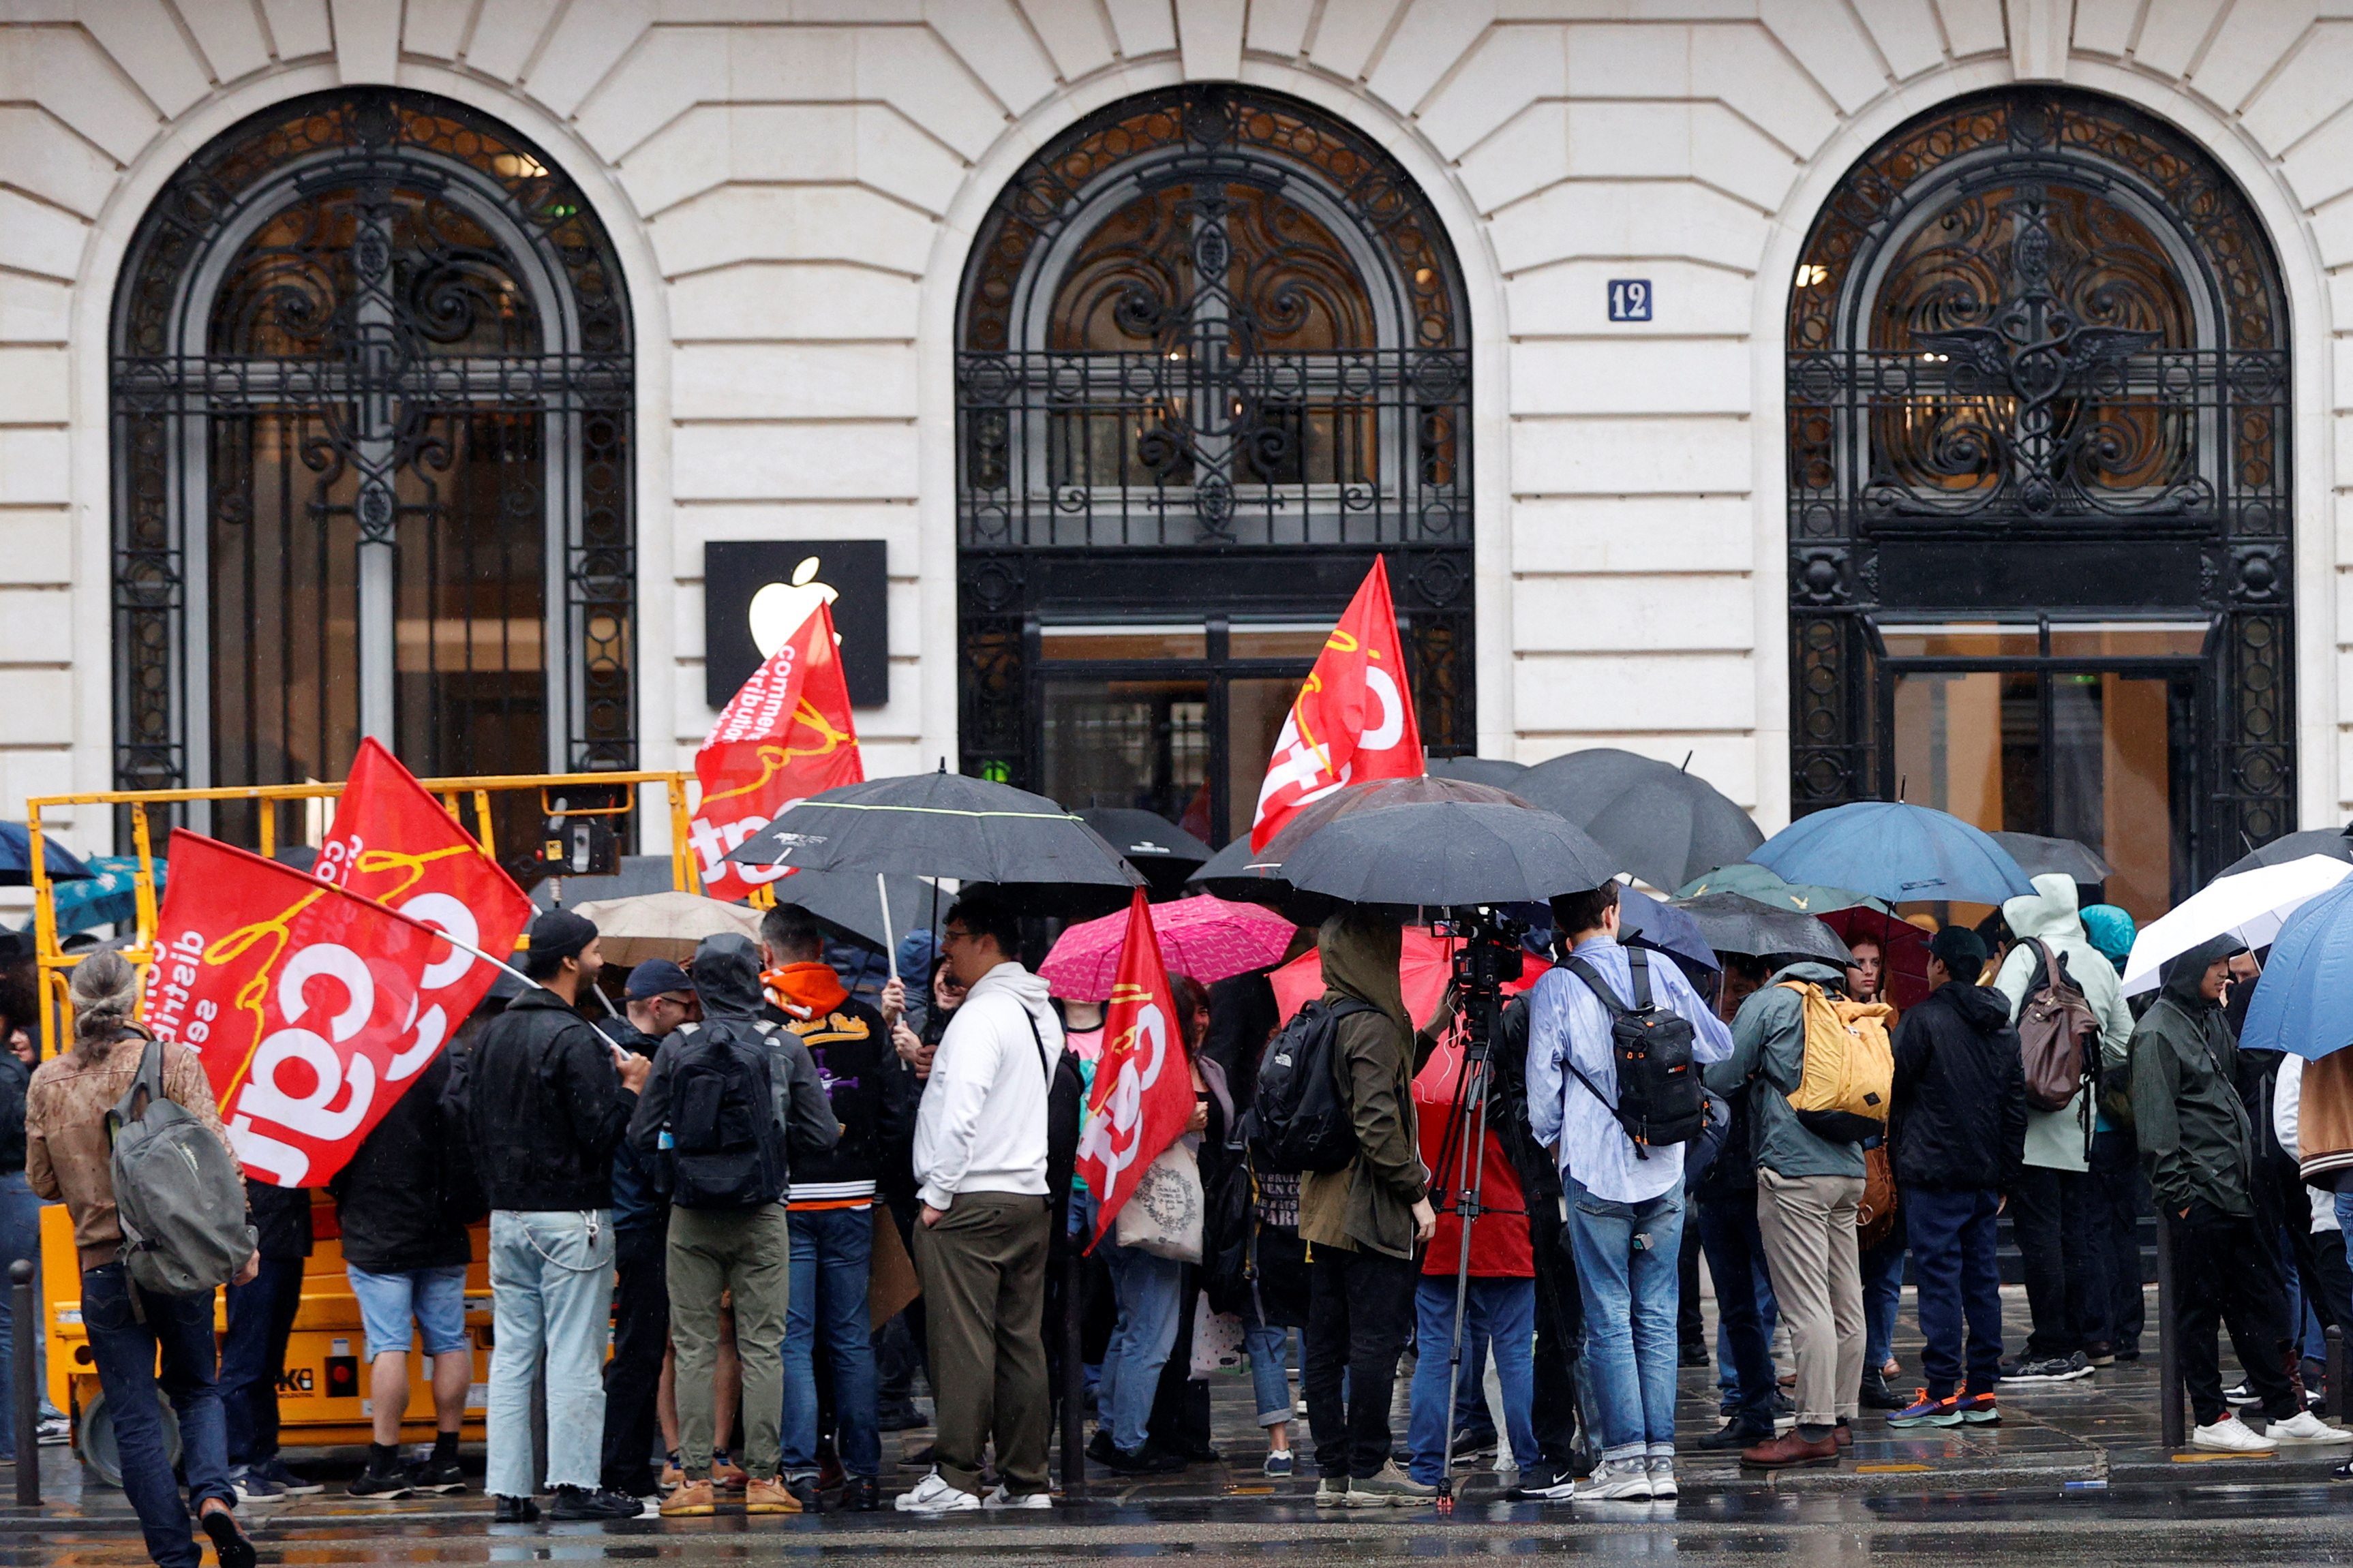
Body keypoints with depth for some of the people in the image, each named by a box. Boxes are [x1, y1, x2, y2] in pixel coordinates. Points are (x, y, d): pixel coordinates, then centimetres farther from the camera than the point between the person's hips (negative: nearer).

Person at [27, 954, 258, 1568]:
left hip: (103, 1266, 0)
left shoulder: (48, 1082, 0)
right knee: (196, 1389, 17)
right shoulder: (173, 1063, -5)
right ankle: (213, 1493, -9)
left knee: (134, 1417, 6)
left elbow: (43, 1183, 9)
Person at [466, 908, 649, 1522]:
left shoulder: (491, 1035, 10)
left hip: (506, 1216, 7)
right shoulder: (573, 1040, -15)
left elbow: (473, 1125, 16)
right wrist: (630, 1089, -3)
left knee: (511, 1356, 8)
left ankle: (507, 1490, 7)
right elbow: (600, 1132, -19)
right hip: (571, 1218, -7)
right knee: (574, 1357, -3)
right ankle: (575, 1484, -3)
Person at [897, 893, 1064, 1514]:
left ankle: (955, 1478, -7)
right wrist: (943, 1072, 14)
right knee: (1021, 1340, 9)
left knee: (963, 1340, -7)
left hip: (969, 1202, -8)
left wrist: (936, 1193, -13)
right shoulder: (1042, 1013, 14)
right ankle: (1026, 1480, 10)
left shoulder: (980, 1014, -13)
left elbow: (961, 1113, -20)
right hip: (1030, 1195, 8)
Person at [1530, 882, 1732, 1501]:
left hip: (1596, 1173, -3)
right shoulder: (1658, 969, 4)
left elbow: (1542, 1084, -3)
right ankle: (1660, 1456, 4)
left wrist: (1548, 1138, 15)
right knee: (1657, 1315, 7)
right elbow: (1720, 1048, 12)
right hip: (1664, 1172, 3)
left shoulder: (1555, 988, -5)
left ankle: (1625, 1456, -5)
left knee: (1609, 1317, 0)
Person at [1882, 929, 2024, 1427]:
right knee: (1981, 1278, 10)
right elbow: (2016, 1106, 15)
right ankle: (1982, 1391, 12)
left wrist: (1894, 1149, 10)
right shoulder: (2003, 1028, 12)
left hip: (1933, 1175, -7)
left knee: (1938, 1278, -6)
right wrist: (2006, 1175, 18)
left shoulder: (1924, 1020, -11)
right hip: (1984, 1176, 7)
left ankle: (1941, 1395, -7)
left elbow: (1895, 1089, -7)